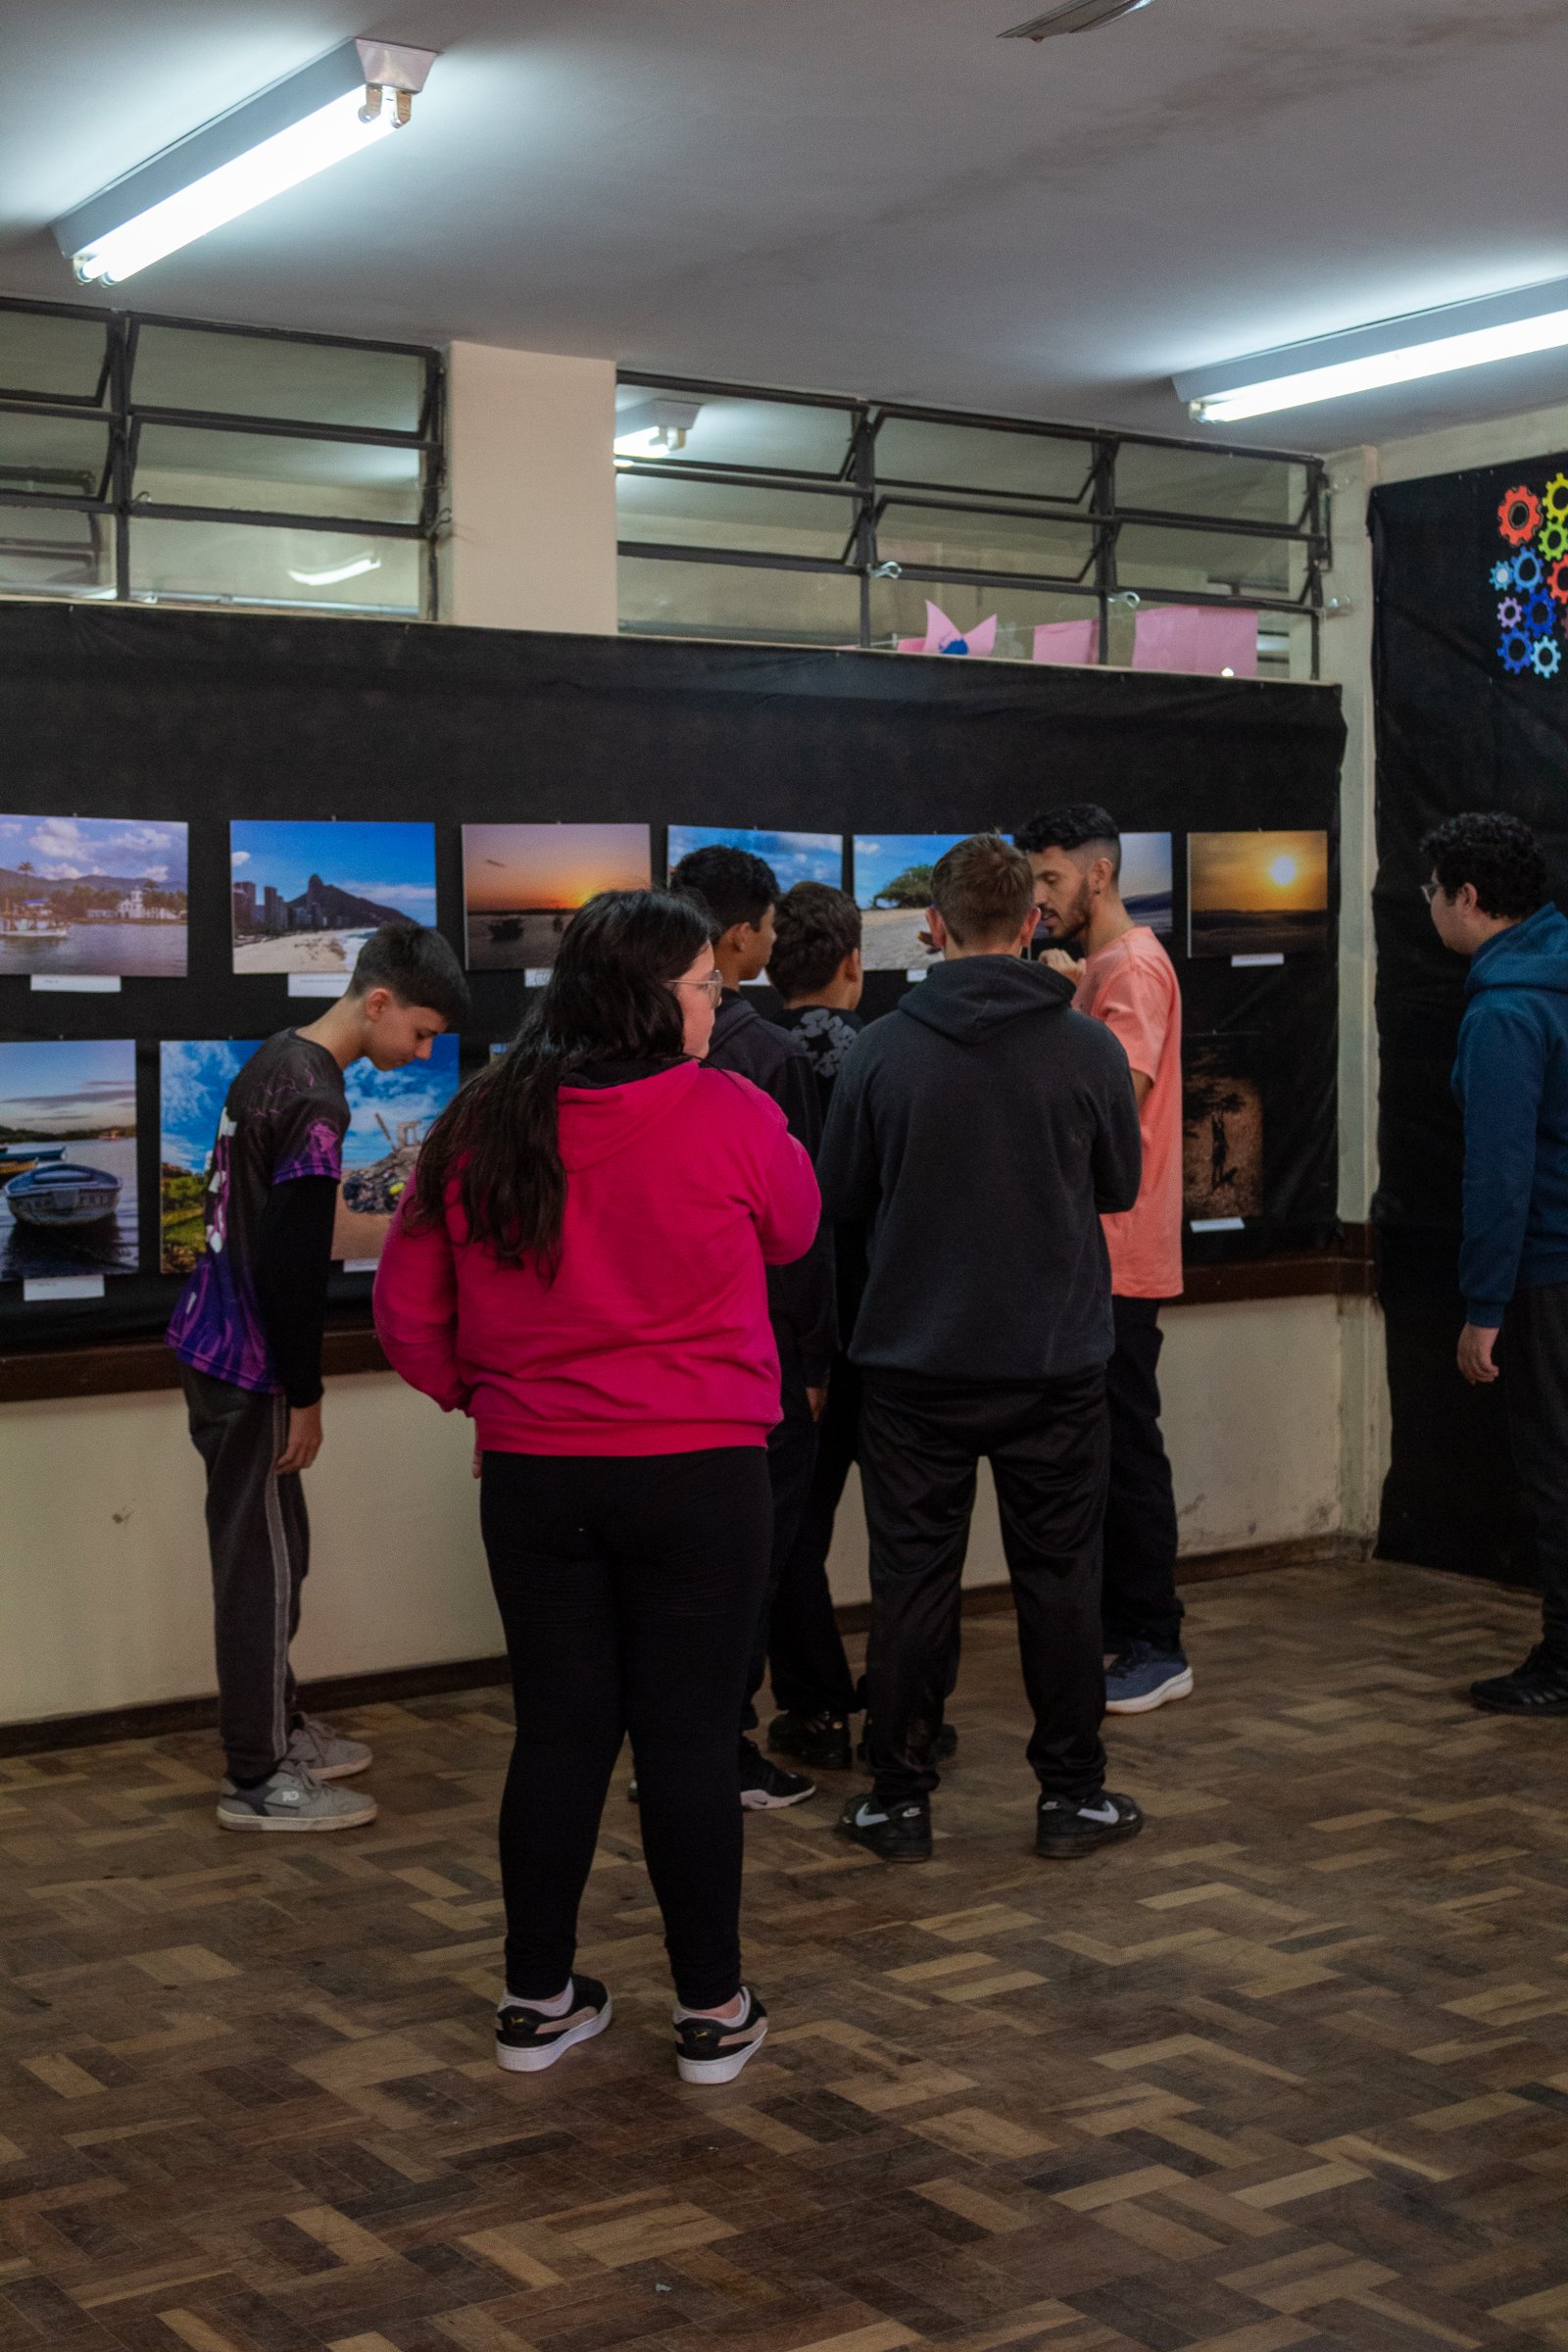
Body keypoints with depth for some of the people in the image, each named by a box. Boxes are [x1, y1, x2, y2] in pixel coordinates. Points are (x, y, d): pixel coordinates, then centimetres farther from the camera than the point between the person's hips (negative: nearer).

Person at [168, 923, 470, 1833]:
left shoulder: (277, 1058, 9)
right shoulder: (317, 1101, -21)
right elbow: (292, 1266, -23)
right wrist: (305, 1397, -14)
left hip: (215, 1340, 9)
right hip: (249, 1363, -9)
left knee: (273, 1545, 18)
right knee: (264, 1561, -2)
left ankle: (280, 1726, 31)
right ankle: (260, 1782, 7)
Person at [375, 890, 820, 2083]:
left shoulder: (481, 1127, -1)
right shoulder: (728, 1118, -11)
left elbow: (406, 1311, 4)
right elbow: (793, 1232, 8)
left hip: (533, 1478, 3)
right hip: (698, 1476, -3)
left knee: (559, 1730, 13)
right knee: (691, 1736, 6)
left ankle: (538, 1999, 23)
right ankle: (714, 2012, 17)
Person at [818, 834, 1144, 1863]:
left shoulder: (883, 1050, -8)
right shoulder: (1091, 1048, -6)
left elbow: (841, 1192, 2)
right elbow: (1121, 1186, 7)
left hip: (916, 1363, 0)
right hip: (1057, 1363, 0)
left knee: (913, 1581, 8)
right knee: (1060, 1578, 11)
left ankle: (900, 1801, 14)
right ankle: (1073, 1796, 18)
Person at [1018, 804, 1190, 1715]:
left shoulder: (1135, 967, -12)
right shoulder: (1090, 965, 18)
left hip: (1119, 1256, -10)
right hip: (1083, 1251, 10)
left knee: (1127, 1447, -4)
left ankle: (1158, 1647, 4)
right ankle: (1116, 1628, 23)